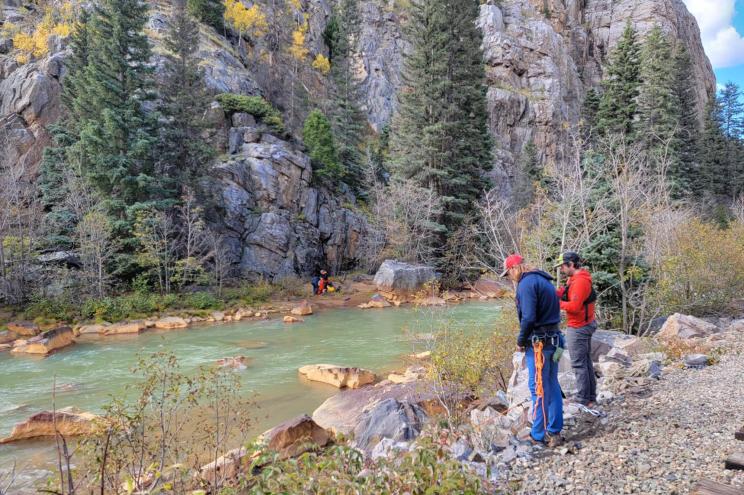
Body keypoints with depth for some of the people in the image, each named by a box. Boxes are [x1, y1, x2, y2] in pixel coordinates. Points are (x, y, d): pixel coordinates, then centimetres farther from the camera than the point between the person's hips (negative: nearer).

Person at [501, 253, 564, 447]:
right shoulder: (544, 280, 15)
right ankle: (554, 432, 22)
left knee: (539, 389, -1)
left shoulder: (527, 283, -14)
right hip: (553, 339, 9)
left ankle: (539, 435, 8)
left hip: (538, 342, -9)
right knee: (552, 387, 14)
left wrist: (520, 341, -8)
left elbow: (528, 318, -22)